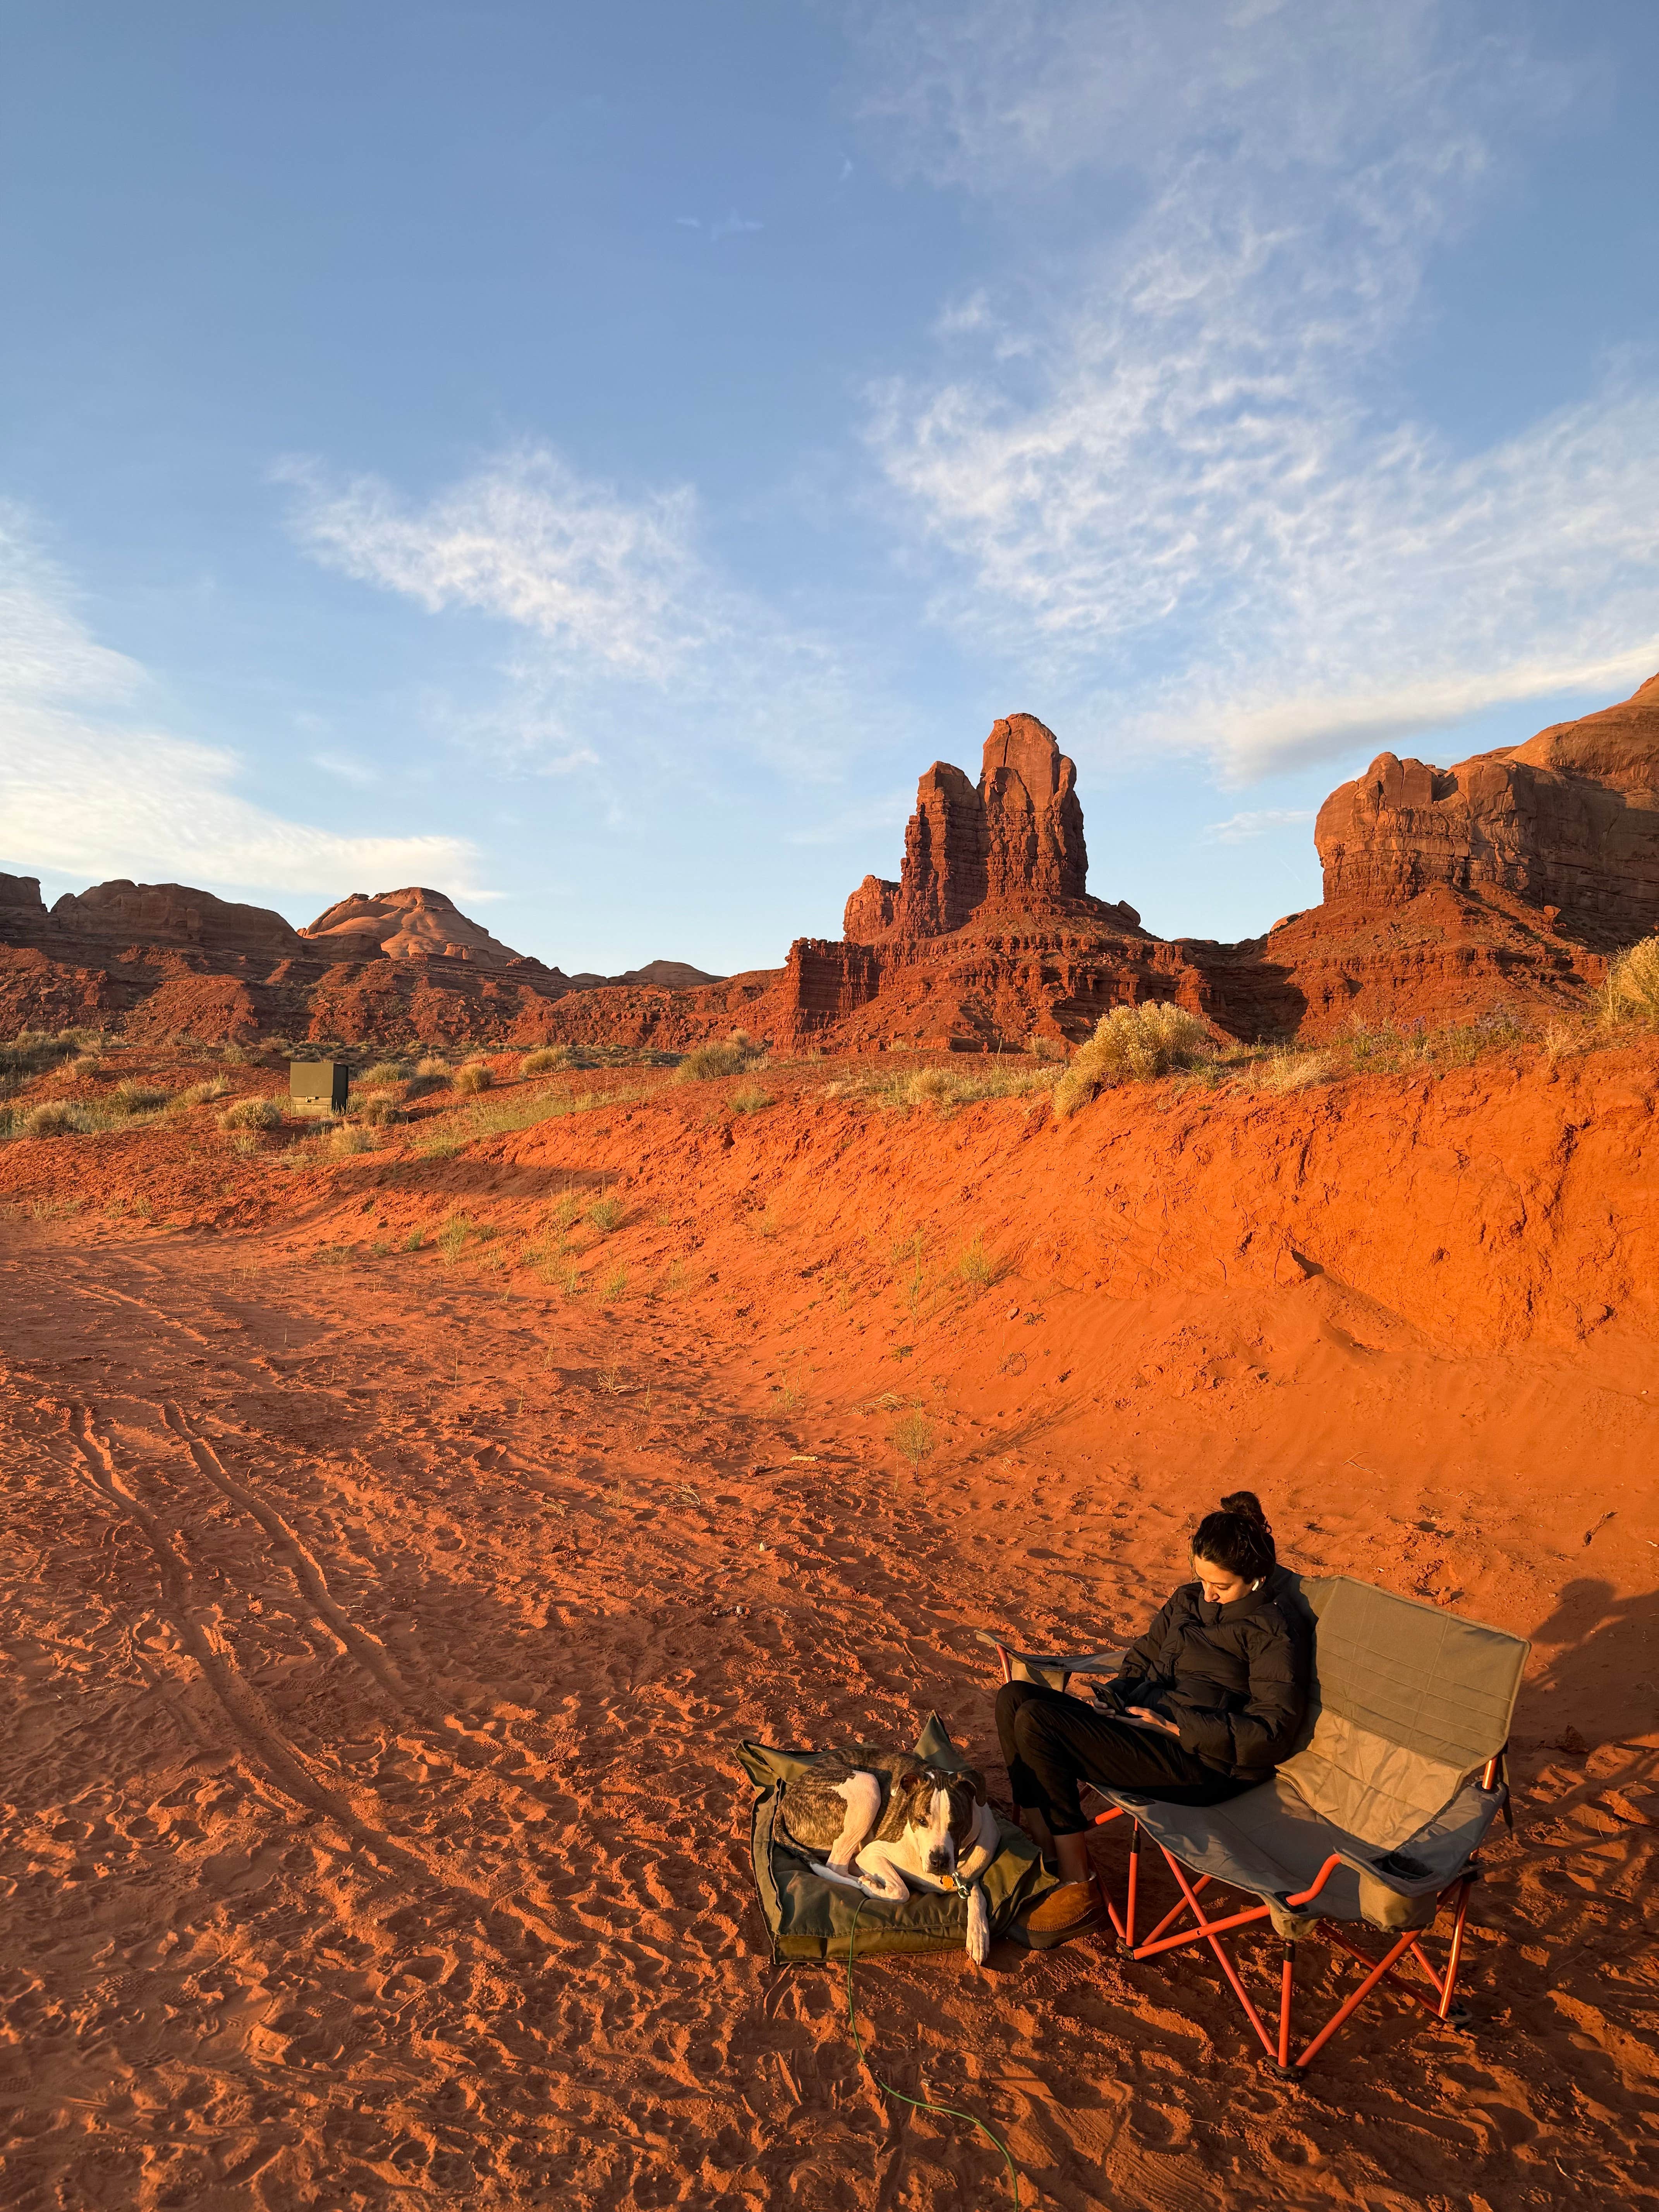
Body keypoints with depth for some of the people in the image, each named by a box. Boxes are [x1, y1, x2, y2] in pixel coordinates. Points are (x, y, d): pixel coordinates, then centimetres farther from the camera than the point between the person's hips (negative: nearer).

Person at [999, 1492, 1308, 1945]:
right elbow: (1144, 1656, 26)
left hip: (1198, 1763, -8)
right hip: (1138, 1721, 9)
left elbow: (1271, 1734, -14)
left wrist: (1175, 1724, -18)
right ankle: (1040, 1852, -9)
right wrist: (1112, 1695, 4)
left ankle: (1078, 1889, -15)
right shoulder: (1189, 1599, 15)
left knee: (1037, 1722, -24)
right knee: (1015, 1698, -10)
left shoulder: (1273, 1627, -7)